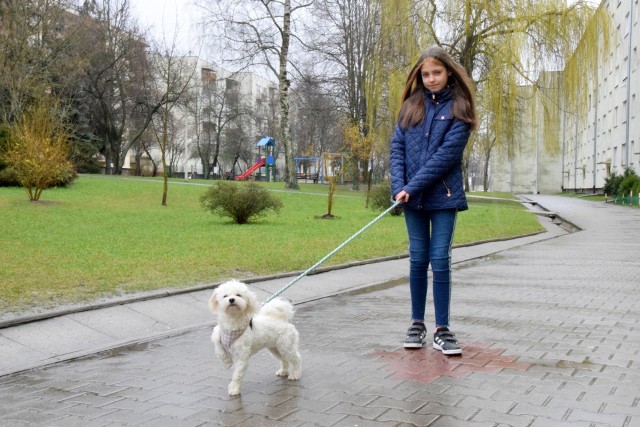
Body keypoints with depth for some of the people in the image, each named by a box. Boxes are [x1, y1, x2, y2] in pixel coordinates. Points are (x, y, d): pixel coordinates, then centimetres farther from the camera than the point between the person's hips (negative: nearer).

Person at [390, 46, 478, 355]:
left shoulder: (458, 109, -1)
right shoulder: (411, 106, 11)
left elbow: (446, 155, -11)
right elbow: (397, 147, 5)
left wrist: (412, 187, -17)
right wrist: (399, 187, -10)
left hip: (444, 196, -3)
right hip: (412, 197, 3)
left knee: (440, 260, -2)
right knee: (418, 259, 8)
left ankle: (442, 329, 7)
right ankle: (417, 324, 18)